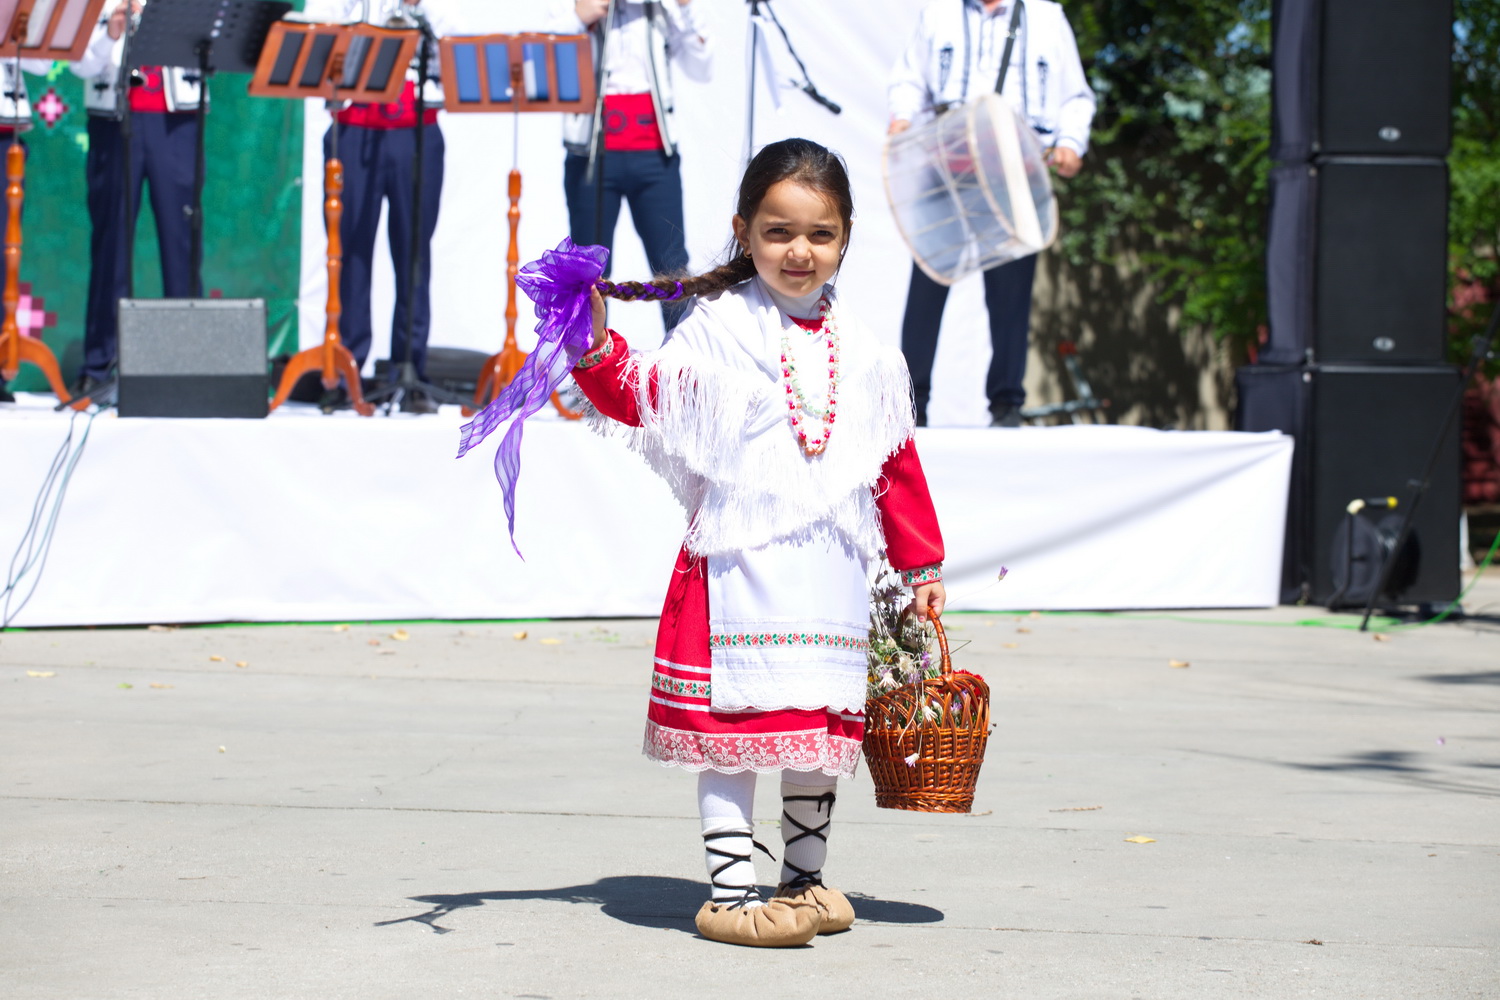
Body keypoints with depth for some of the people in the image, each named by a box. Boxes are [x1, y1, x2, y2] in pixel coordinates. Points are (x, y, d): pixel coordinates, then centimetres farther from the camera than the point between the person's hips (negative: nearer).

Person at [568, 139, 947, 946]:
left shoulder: (861, 351, 11)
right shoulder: (718, 327, -2)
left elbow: (896, 462, 16)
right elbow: (641, 396, -6)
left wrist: (920, 565, 18)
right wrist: (596, 347, -22)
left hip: (829, 571, 5)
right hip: (737, 564, -5)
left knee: (822, 727, 11)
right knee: (734, 726, -7)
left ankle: (805, 881, 24)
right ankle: (731, 891, -4)